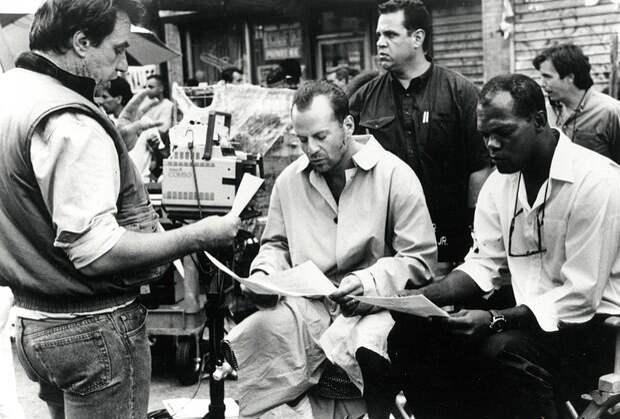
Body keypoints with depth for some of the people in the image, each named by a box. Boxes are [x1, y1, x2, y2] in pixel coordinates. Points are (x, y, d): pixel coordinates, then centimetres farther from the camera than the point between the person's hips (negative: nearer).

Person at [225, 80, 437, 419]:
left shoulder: (395, 175, -5)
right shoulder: (289, 180, 9)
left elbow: (419, 257, -6)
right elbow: (276, 245, 21)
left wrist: (369, 282, -21)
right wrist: (264, 274, -2)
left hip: (371, 305, -3)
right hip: (307, 305, 3)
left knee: (369, 350, -35)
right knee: (256, 333, -27)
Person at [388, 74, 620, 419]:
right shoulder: (499, 182, 5)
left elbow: (580, 298, -20)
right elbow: (483, 266, 4)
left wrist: (494, 320, -29)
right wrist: (418, 297, -13)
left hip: (591, 323, -6)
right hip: (526, 317, 7)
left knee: (504, 350, -35)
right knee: (411, 335, -10)